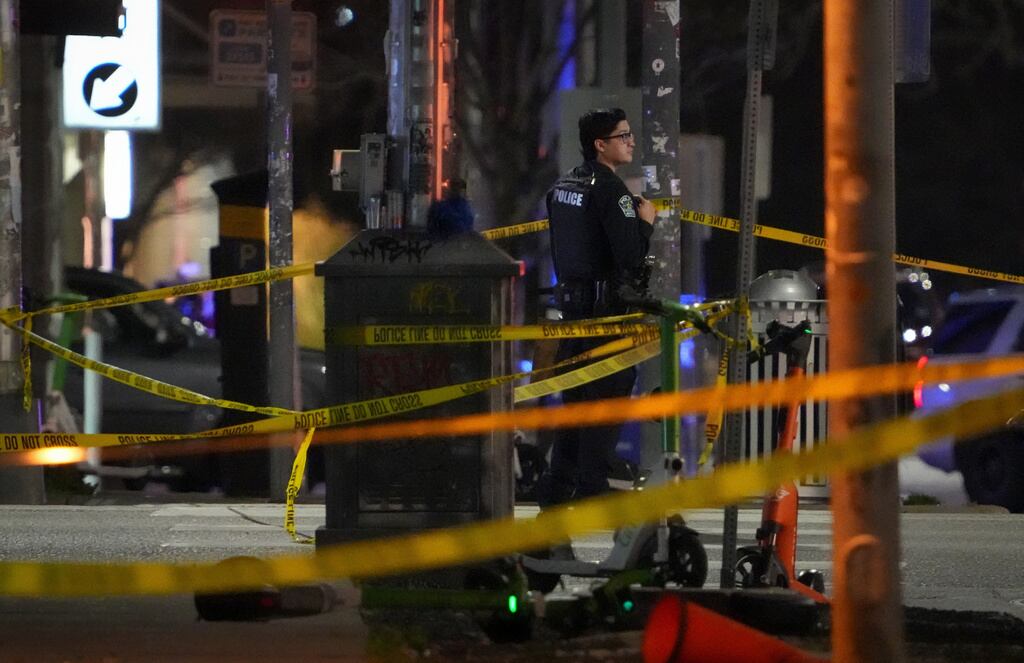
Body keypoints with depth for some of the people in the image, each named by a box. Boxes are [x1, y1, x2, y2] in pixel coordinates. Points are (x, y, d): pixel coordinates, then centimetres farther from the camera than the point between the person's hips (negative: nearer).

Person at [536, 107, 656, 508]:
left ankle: (557, 488, 17)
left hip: (571, 298, 9)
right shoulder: (609, 189, -16)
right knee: (608, 396, -4)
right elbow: (632, 256, -21)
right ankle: (591, 488, -4)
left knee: (575, 395, 14)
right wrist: (645, 221, -6)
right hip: (606, 304, -9)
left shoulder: (563, 185, 12)